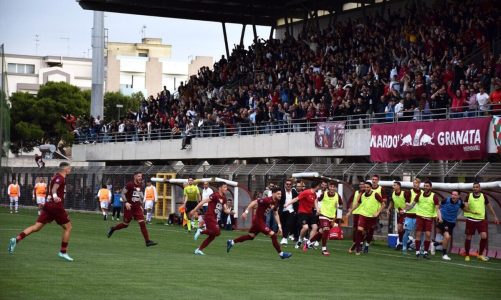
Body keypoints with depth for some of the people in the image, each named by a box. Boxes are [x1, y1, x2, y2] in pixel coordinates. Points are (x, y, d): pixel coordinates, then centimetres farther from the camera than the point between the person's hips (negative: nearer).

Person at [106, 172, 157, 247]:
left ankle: (147, 241, -11)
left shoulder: (140, 185, 9)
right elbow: (123, 194, -10)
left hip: (137, 208, 5)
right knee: (125, 224, 6)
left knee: (142, 223, -8)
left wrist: (140, 205, 17)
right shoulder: (129, 184, -11)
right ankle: (112, 229, 34)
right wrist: (126, 202, -23)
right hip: (129, 207, -5)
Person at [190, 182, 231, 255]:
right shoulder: (215, 196, -12)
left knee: (212, 236, 9)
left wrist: (230, 211, -6)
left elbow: (225, 210, 17)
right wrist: (194, 210, -15)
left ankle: (199, 250, 17)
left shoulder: (223, 198, 14)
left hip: (215, 219, 9)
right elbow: (203, 202, -13)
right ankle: (201, 231, -4)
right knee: (217, 232, -22)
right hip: (210, 218, -9)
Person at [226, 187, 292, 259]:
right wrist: (246, 212, -26)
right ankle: (281, 253, -4)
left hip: (261, 220, 10)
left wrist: (279, 225, 10)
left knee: (250, 236, 21)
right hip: (258, 220, -10)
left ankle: (231, 242, 33)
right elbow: (254, 202, -23)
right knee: (273, 235, -12)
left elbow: (276, 214, 15)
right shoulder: (267, 200, -24)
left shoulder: (276, 203, 3)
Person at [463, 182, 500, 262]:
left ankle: (480, 255, 4)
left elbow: (489, 206, 16)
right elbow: (464, 207, -4)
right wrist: (471, 211, -23)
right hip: (471, 219, -1)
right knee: (468, 237, 2)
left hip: (481, 219, 1)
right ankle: (467, 255, 17)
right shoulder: (469, 196, -1)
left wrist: (495, 216, 16)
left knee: (484, 236, -12)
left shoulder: (483, 196, 4)